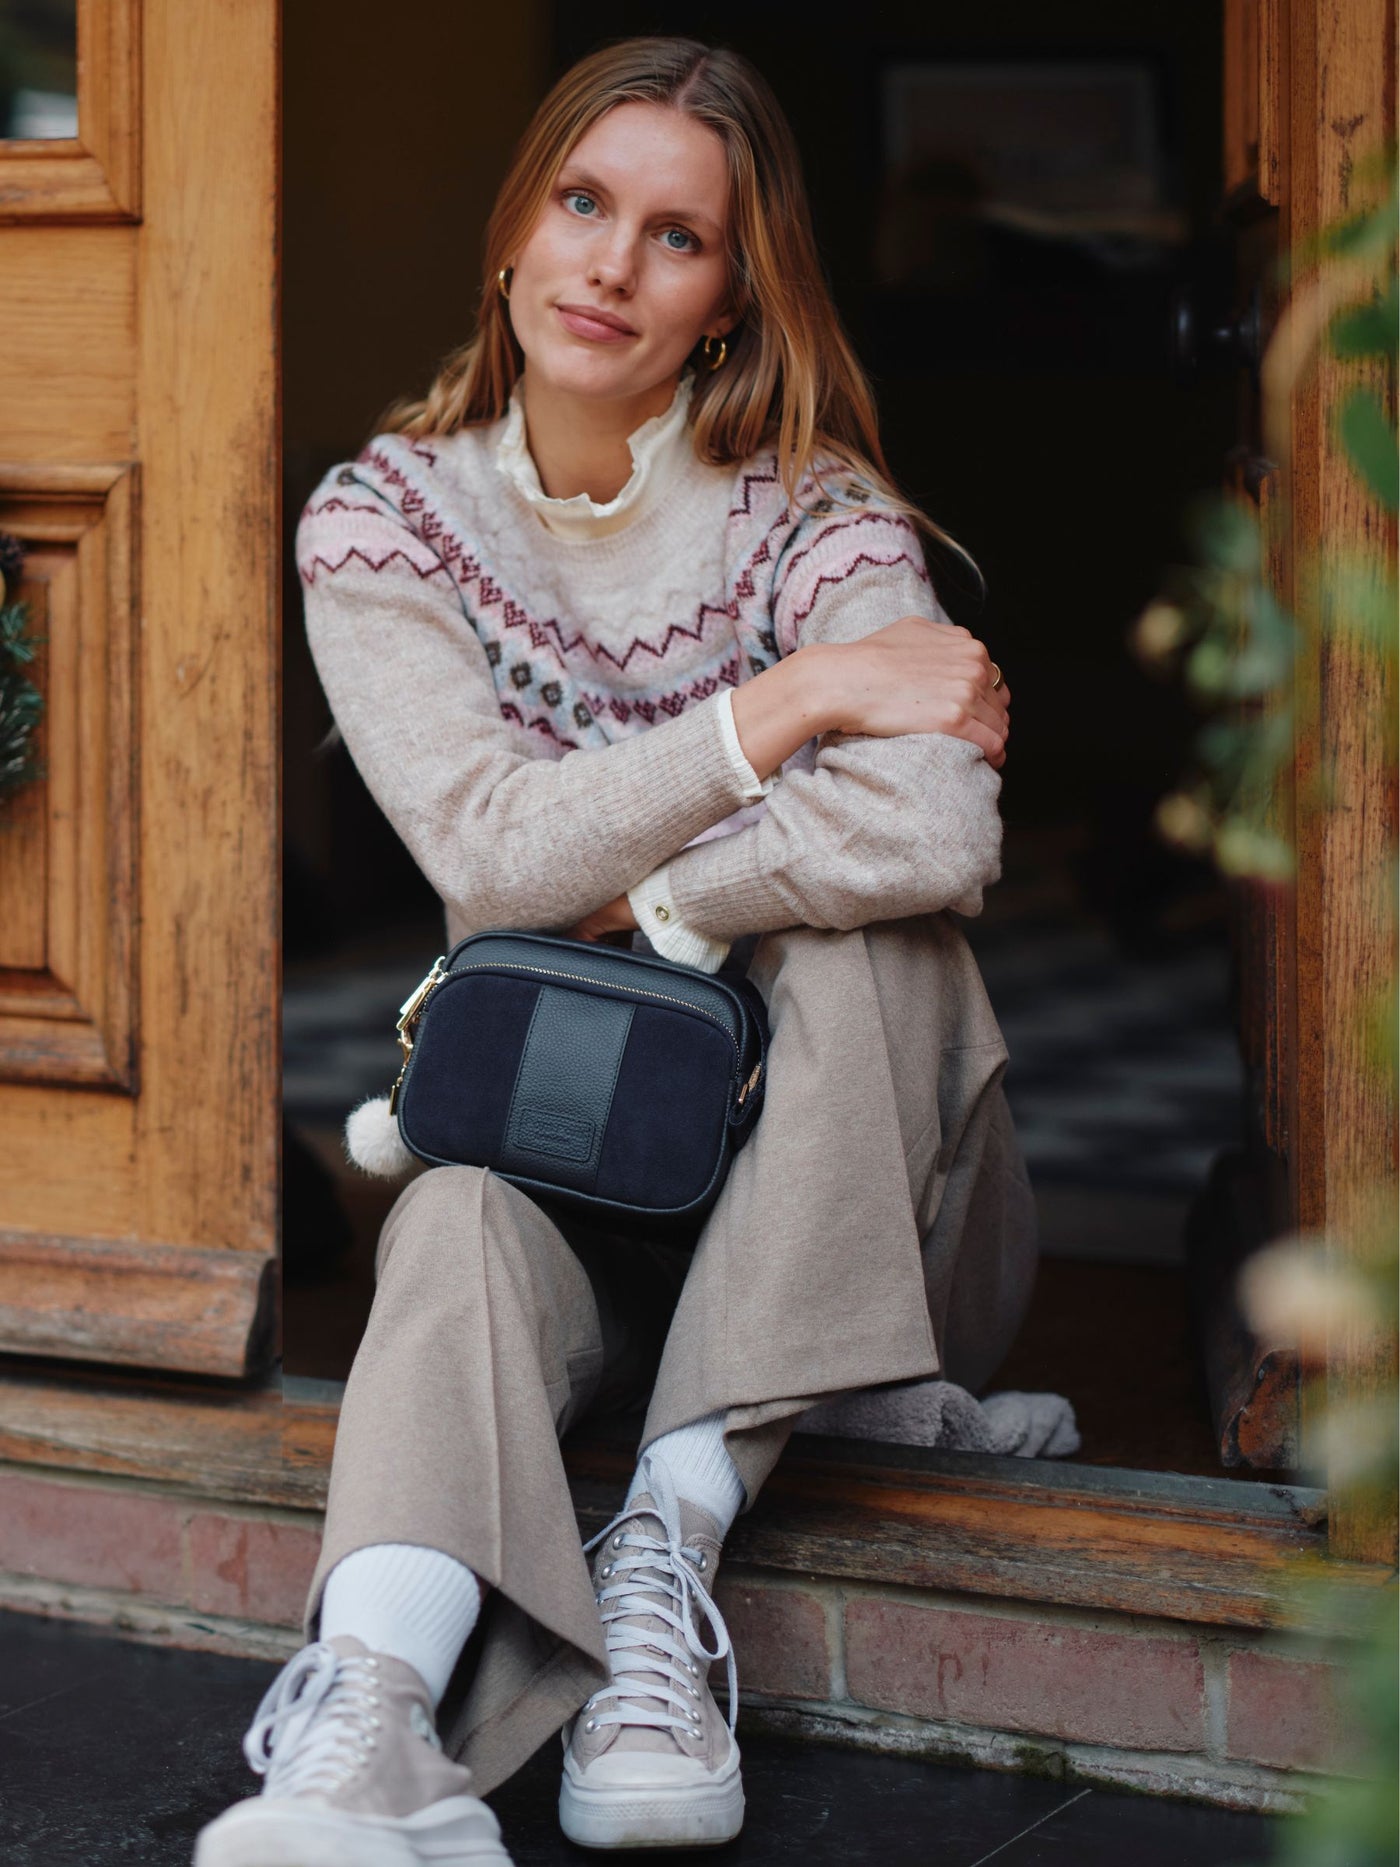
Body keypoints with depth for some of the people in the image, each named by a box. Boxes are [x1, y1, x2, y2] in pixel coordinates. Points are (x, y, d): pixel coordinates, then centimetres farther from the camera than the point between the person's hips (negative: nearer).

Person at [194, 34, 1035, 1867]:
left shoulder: (817, 521, -7)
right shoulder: (381, 524, -1)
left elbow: (934, 836, -28)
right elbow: (495, 852, -17)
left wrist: (622, 906, -18)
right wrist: (800, 697, -20)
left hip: (827, 1180, 0)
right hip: (558, 1175, 1)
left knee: (865, 932, -30)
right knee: (461, 1228, -32)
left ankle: (673, 1538, -29)